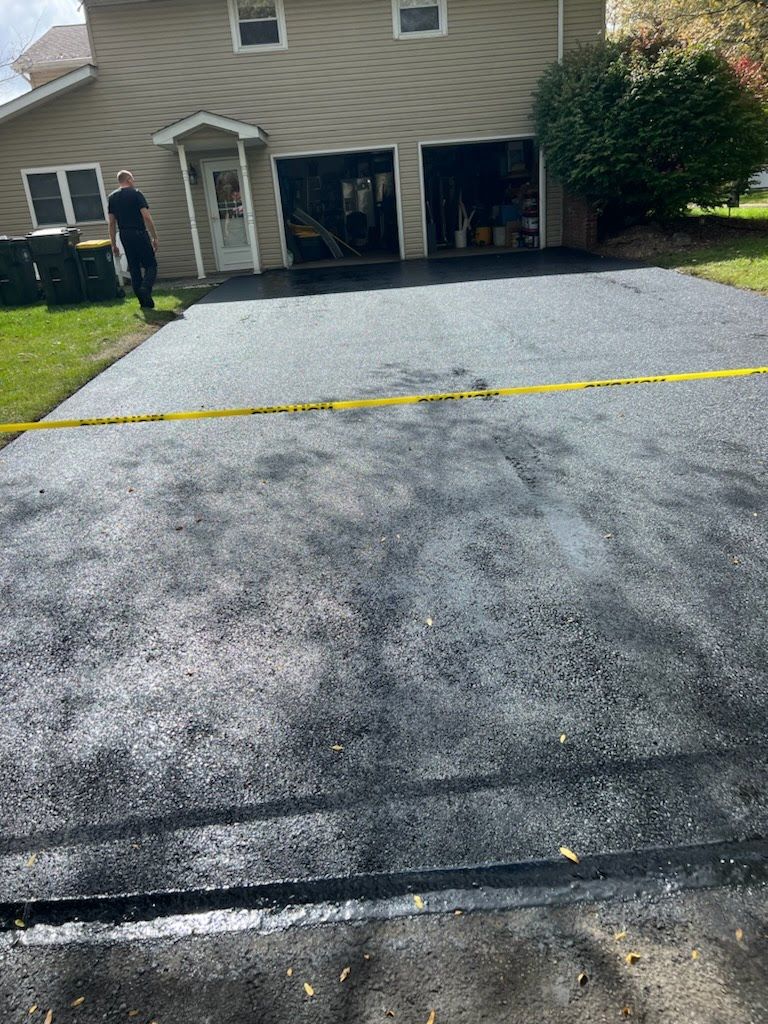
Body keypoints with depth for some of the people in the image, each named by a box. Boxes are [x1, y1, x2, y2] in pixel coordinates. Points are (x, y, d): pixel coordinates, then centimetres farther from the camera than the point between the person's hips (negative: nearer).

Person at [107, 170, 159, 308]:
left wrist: (114, 244, 14)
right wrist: (155, 237, -7)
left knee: (134, 269, 9)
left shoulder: (112, 198, 11)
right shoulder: (135, 193, -4)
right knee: (151, 265, 1)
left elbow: (112, 223, 10)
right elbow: (146, 217, -12)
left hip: (125, 236, 5)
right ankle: (145, 288, -26)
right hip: (140, 234, -5)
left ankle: (145, 301, 9)